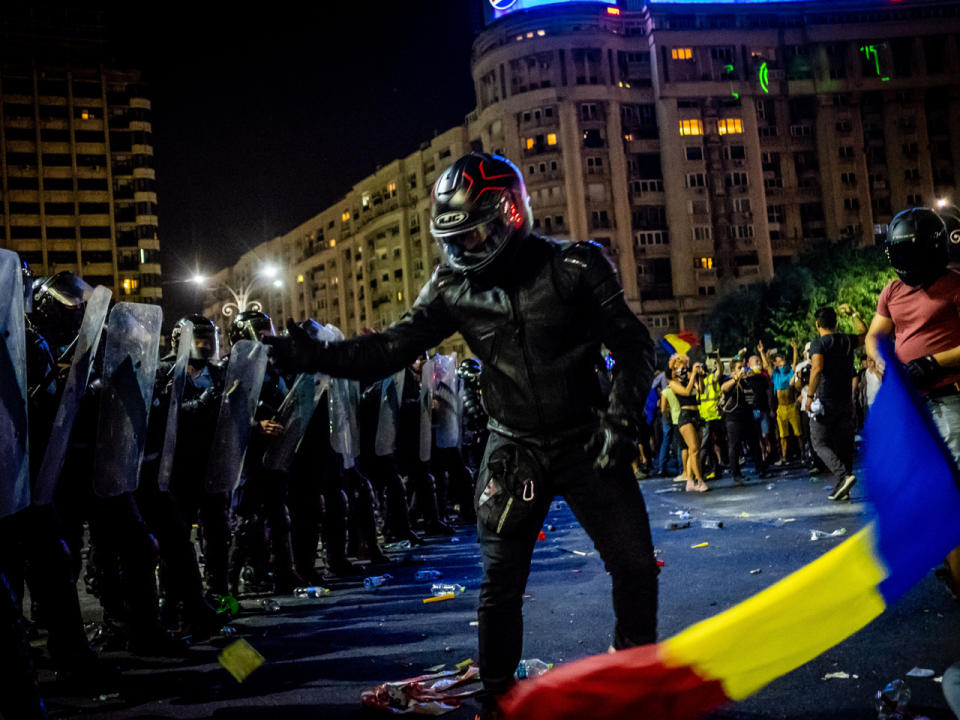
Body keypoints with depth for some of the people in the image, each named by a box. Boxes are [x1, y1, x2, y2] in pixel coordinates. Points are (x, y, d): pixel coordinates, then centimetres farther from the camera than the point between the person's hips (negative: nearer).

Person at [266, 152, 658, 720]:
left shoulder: (573, 267, -11)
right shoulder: (453, 289, -3)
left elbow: (635, 347, -6)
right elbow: (390, 350, -3)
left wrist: (621, 419, -15)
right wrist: (315, 356, -15)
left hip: (586, 444, -1)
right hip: (514, 453, 2)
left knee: (635, 567, 3)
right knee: (501, 584, 3)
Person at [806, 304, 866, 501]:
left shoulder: (819, 343, -8)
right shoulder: (847, 340, 8)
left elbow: (817, 369, -23)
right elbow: (864, 333, 30)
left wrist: (810, 396, -20)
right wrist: (853, 313, 35)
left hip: (825, 402, -5)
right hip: (846, 402, 5)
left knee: (820, 443, 0)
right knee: (844, 445, 10)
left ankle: (843, 476, -22)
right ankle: (841, 489, 10)